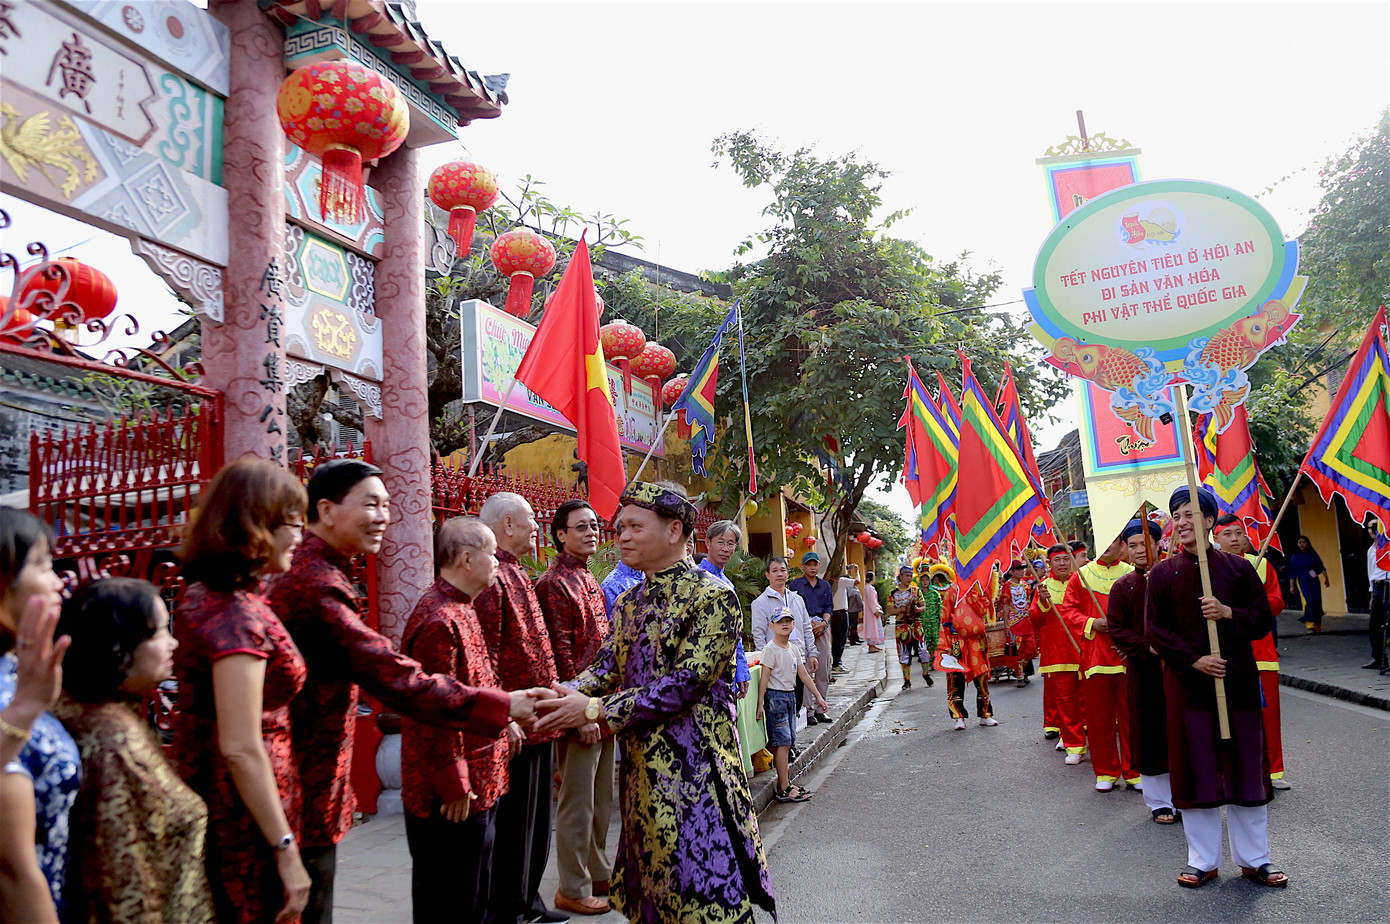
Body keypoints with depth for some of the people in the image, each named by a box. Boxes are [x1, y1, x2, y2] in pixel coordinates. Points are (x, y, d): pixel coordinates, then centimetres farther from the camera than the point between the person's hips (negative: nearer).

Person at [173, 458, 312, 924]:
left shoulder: (203, 596, 7)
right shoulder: (239, 615, -22)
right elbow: (240, 749, -25)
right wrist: (287, 851, -20)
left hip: (207, 810, 9)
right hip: (246, 826, -9)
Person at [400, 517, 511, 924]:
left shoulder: (459, 611, 12)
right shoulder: (441, 620, -23)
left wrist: (500, 717, 16)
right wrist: (455, 786, -21)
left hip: (476, 787, 10)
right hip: (454, 798, -10)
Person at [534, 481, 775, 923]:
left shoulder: (713, 597, -14)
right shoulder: (628, 602, 11)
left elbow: (686, 684, -20)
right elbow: (606, 668, 8)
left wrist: (595, 709, -20)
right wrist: (565, 697, -14)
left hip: (693, 768, -7)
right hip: (640, 766, 7)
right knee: (650, 882, 17)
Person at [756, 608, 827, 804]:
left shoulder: (794, 649, 11)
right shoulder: (770, 649, -11)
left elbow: (804, 675, 16)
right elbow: (764, 677, -13)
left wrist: (819, 697, 16)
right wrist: (761, 703, -16)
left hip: (790, 696, 8)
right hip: (775, 696, -8)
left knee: (787, 742, 9)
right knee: (783, 742, -8)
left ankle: (784, 783, 17)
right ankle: (783, 790, -4)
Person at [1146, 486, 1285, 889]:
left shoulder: (1237, 567, 2)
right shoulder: (1162, 574, 1)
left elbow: (1264, 621, 3)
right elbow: (1155, 630, -1)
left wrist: (1229, 613, -15)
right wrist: (1194, 659, -13)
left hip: (1237, 681, 1)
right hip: (1187, 684, 0)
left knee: (1245, 768, 8)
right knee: (1195, 772, 5)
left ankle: (1254, 859, 23)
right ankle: (1202, 861, 18)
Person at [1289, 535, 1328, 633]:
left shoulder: (1313, 555, 6)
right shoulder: (1295, 557, 2)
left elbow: (1321, 567, 7)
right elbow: (1292, 572, 3)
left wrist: (1326, 578, -3)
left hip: (1314, 582, 2)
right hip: (1303, 583, -2)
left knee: (1317, 603, 2)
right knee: (1308, 602, -16)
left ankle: (1317, 626, 15)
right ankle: (1309, 626, -14)